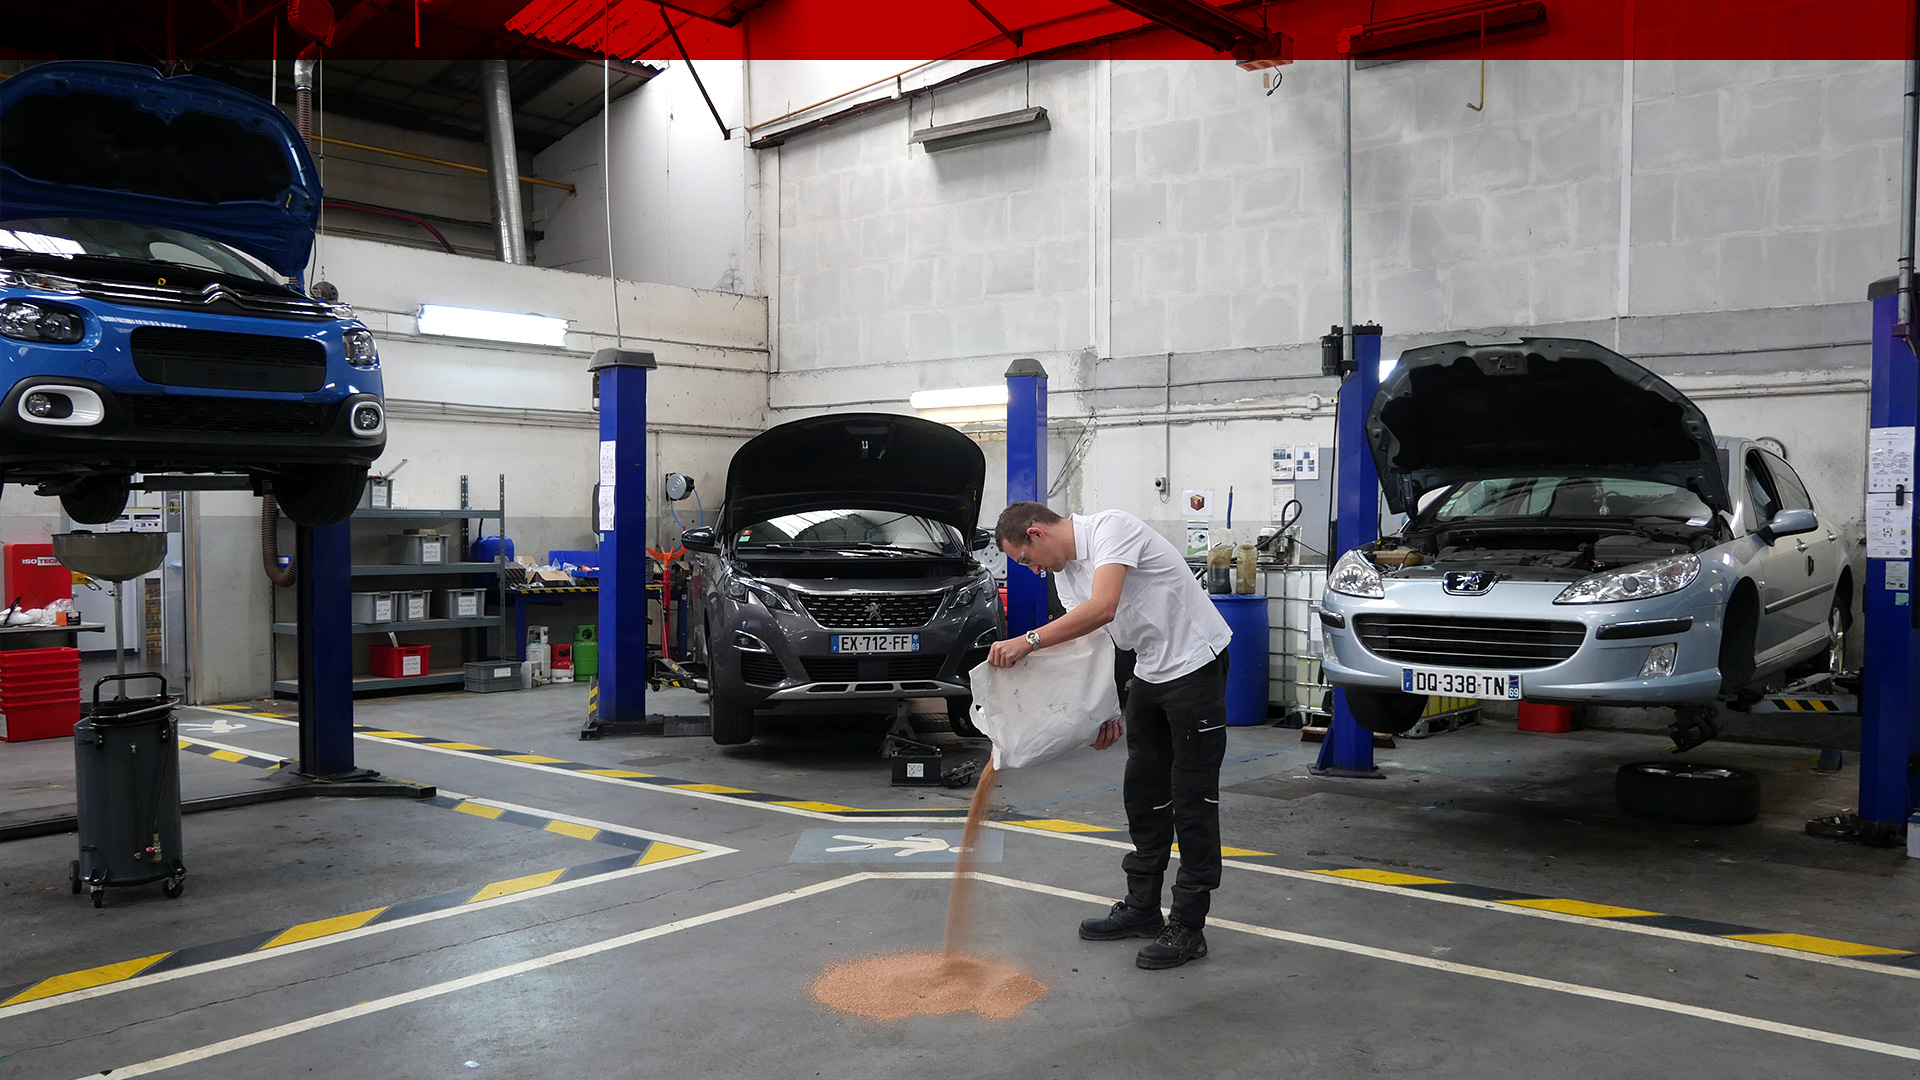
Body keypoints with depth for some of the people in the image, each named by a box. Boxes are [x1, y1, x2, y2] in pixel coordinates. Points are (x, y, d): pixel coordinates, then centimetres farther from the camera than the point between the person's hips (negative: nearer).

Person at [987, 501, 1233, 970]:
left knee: (1192, 795, -5)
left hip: (1195, 663, -10)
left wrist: (1028, 641, -36)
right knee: (1143, 791, 13)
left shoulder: (1111, 528, -21)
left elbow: (1101, 609, -36)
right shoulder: (1064, 572, 7)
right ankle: (1142, 908, 25)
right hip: (1150, 671, 10)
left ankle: (1187, 927, 2)